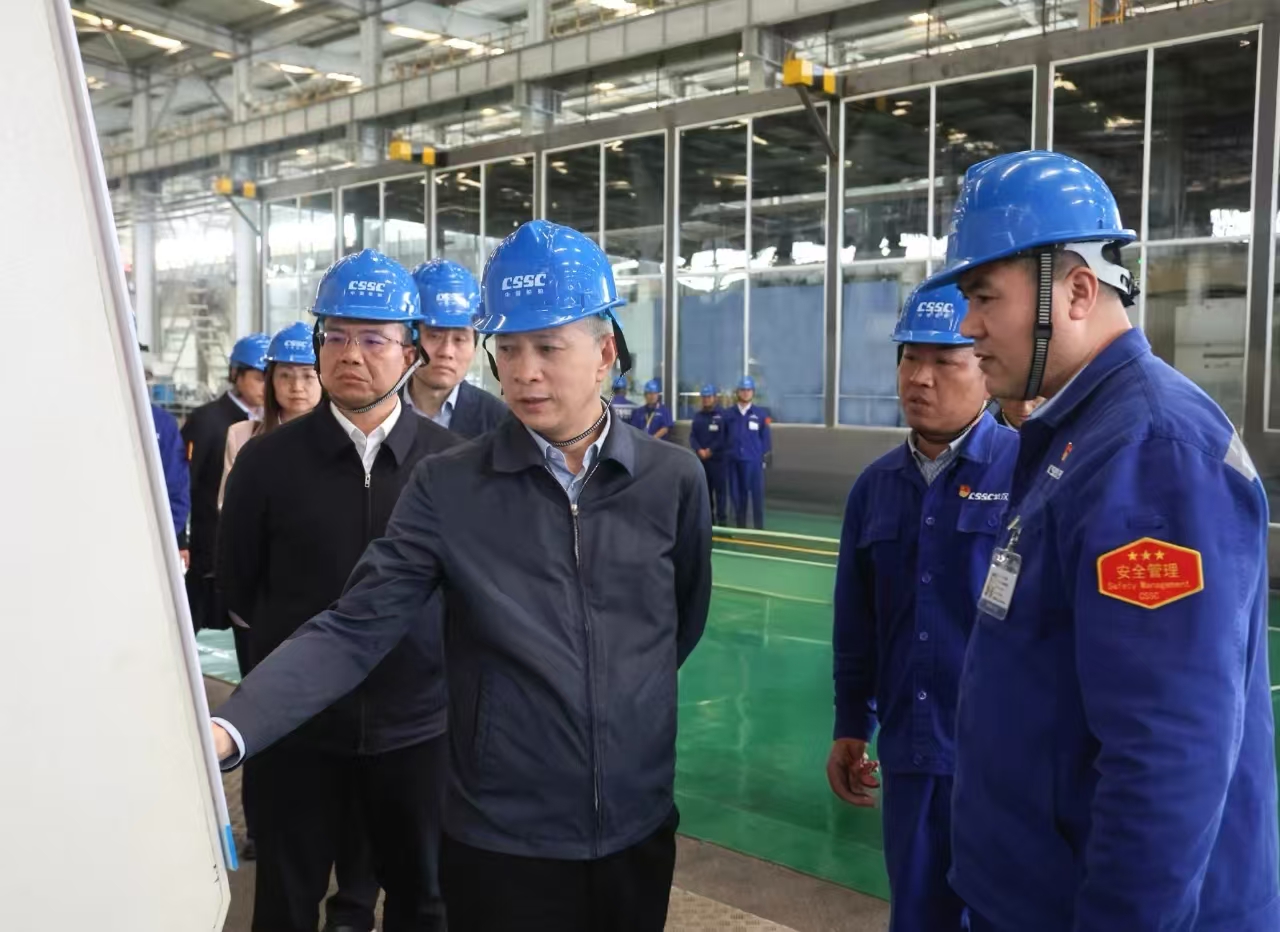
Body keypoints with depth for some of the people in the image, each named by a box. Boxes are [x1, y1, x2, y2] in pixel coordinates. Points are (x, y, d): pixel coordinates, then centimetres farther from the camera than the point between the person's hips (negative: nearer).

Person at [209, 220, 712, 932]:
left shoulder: (674, 479, -4)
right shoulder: (448, 488, -8)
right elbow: (355, 629, -15)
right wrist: (227, 730, -27)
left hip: (638, 826, 2)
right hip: (501, 840, -1)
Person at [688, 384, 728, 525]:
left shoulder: (722, 415, -3)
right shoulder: (698, 416, 13)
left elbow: (723, 437, -9)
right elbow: (692, 436, 6)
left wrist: (710, 450, -14)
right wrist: (699, 450, -10)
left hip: (718, 458, -5)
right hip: (701, 458, 5)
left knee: (720, 488, -6)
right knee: (704, 489, 9)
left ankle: (722, 518, -4)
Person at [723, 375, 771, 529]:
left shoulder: (761, 413, 1)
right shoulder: (728, 414, 6)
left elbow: (765, 437, 5)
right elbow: (723, 436, 11)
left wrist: (765, 456, 2)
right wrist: (726, 453, 8)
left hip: (754, 460, -2)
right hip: (734, 460, 2)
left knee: (757, 494, -2)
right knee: (737, 494, 8)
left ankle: (759, 527, 5)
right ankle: (740, 526, 18)